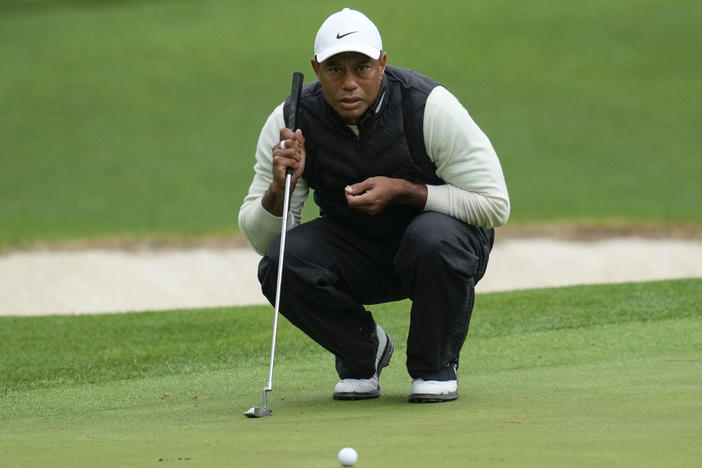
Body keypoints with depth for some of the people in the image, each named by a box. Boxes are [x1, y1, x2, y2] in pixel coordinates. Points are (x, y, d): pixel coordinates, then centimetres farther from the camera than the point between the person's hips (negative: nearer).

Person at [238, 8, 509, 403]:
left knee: (434, 239, -38)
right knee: (280, 264, -26)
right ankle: (363, 349, 3)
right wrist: (279, 188, -32)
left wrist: (402, 190, -28)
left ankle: (435, 365, -9)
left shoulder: (430, 107, -23)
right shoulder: (292, 120, -14)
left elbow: (494, 205, -20)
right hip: (353, 249, 3)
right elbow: (259, 239, -10)